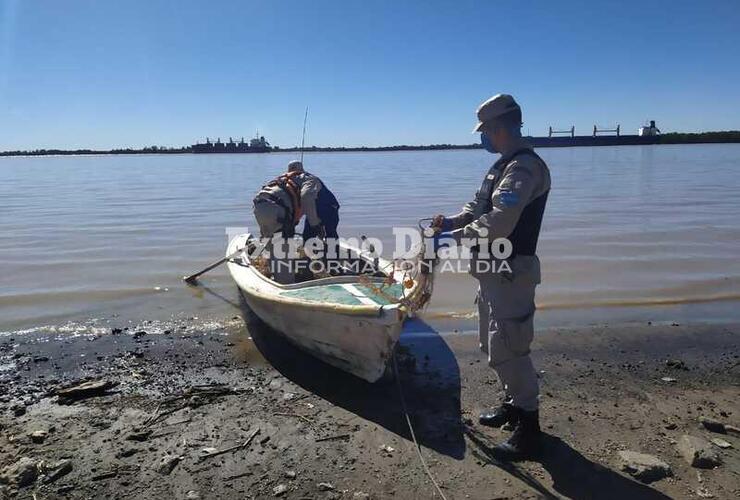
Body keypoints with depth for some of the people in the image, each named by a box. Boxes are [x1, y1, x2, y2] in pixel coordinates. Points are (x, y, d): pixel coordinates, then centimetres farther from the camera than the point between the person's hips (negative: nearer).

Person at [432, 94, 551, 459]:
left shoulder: (526, 167, -19)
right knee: (493, 343, 20)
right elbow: (477, 207, 18)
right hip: (491, 269, 11)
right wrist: (451, 221, 1)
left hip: (511, 271, -10)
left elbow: (497, 223, -29)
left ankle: (529, 426, 8)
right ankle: (514, 403, 36)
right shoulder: (502, 165, 14)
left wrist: (454, 238, -20)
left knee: (507, 348, -6)